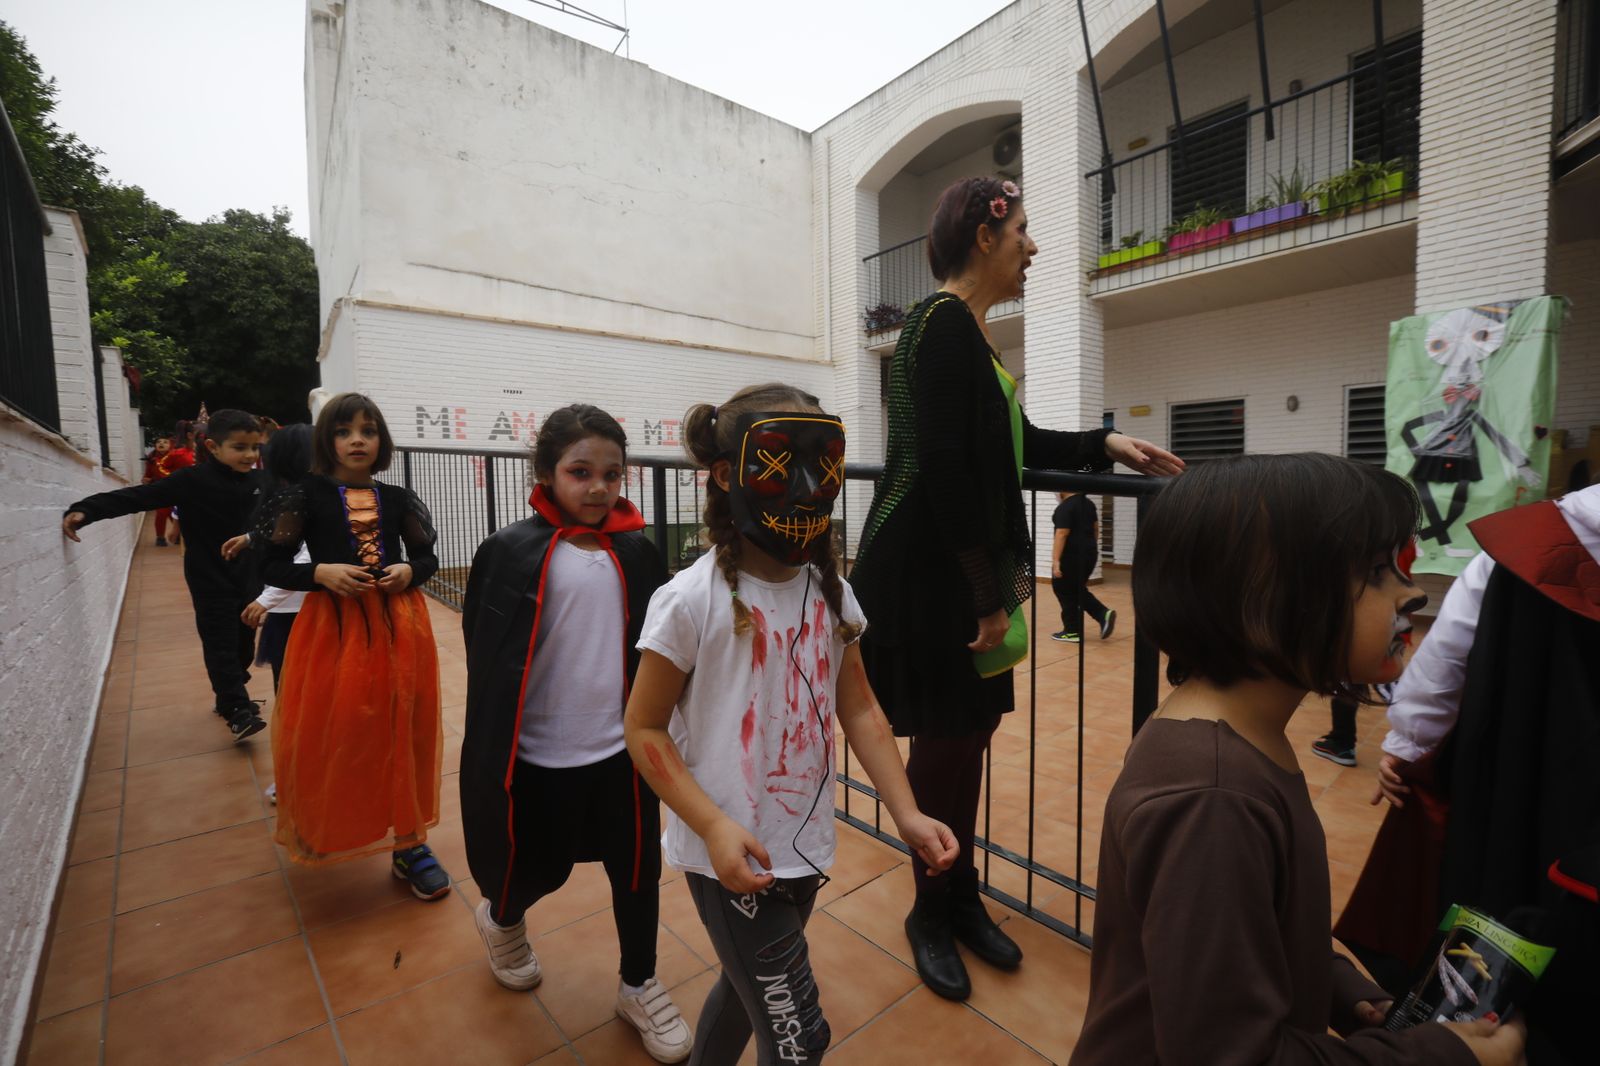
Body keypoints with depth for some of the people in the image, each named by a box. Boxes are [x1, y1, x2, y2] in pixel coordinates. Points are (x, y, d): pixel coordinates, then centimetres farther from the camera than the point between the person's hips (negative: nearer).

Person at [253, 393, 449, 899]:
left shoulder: (397, 498, 5)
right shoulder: (307, 496, -1)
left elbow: (428, 557, 12)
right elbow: (271, 566, 0)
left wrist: (409, 571, -9)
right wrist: (322, 573, -17)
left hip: (399, 626, 2)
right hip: (333, 629, -2)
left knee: (402, 733, 7)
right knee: (330, 735, 4)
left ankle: (408, 841, 21)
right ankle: (324, 833, 34)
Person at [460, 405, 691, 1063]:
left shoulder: (637, 552, -3)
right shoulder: (511, 553, -12)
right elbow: (487, 663, -9)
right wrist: (491, 760, -8)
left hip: (622, 747, 3)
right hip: (539, 754, -2)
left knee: (638, 867, 13)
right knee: (539, 870, 20)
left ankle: (639, 987, 40)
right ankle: (500, 920, 57)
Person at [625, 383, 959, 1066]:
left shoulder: (831, 593, -3)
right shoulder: (691, 601, -19)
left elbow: (859, 710, 2)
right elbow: (645, 730, -12)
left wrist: (906, 813, -5)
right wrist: (714, 826, -22)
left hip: (804, 846, 6)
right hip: (730, 856, -5)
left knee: (748, 987, 27)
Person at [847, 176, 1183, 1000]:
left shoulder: (968, 331, 15)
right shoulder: (945, 324, -14)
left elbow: (1011, 445, 23)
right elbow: (943, 467, -22)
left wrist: (1105, 445, 16)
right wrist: (987, 593, -18)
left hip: (966, 571, 9)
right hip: (931, 576, -9)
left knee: (970, 727, 16)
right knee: (946, 738, 4)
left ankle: (961, 897, 35)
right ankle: (931, 912, 28)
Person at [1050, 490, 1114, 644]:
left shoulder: (1065, 507, -16)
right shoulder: (1088, 503, 11)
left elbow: (1062, 534, -22)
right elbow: (1096, 529, 17)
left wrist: (1055, 560, -23)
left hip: (1071, 556, -9)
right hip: (1089, 553, 9)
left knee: (1065, 592, 3)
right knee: (1078, 590, 19)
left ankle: (1073, 632, 9)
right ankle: (1104, 614, 5)